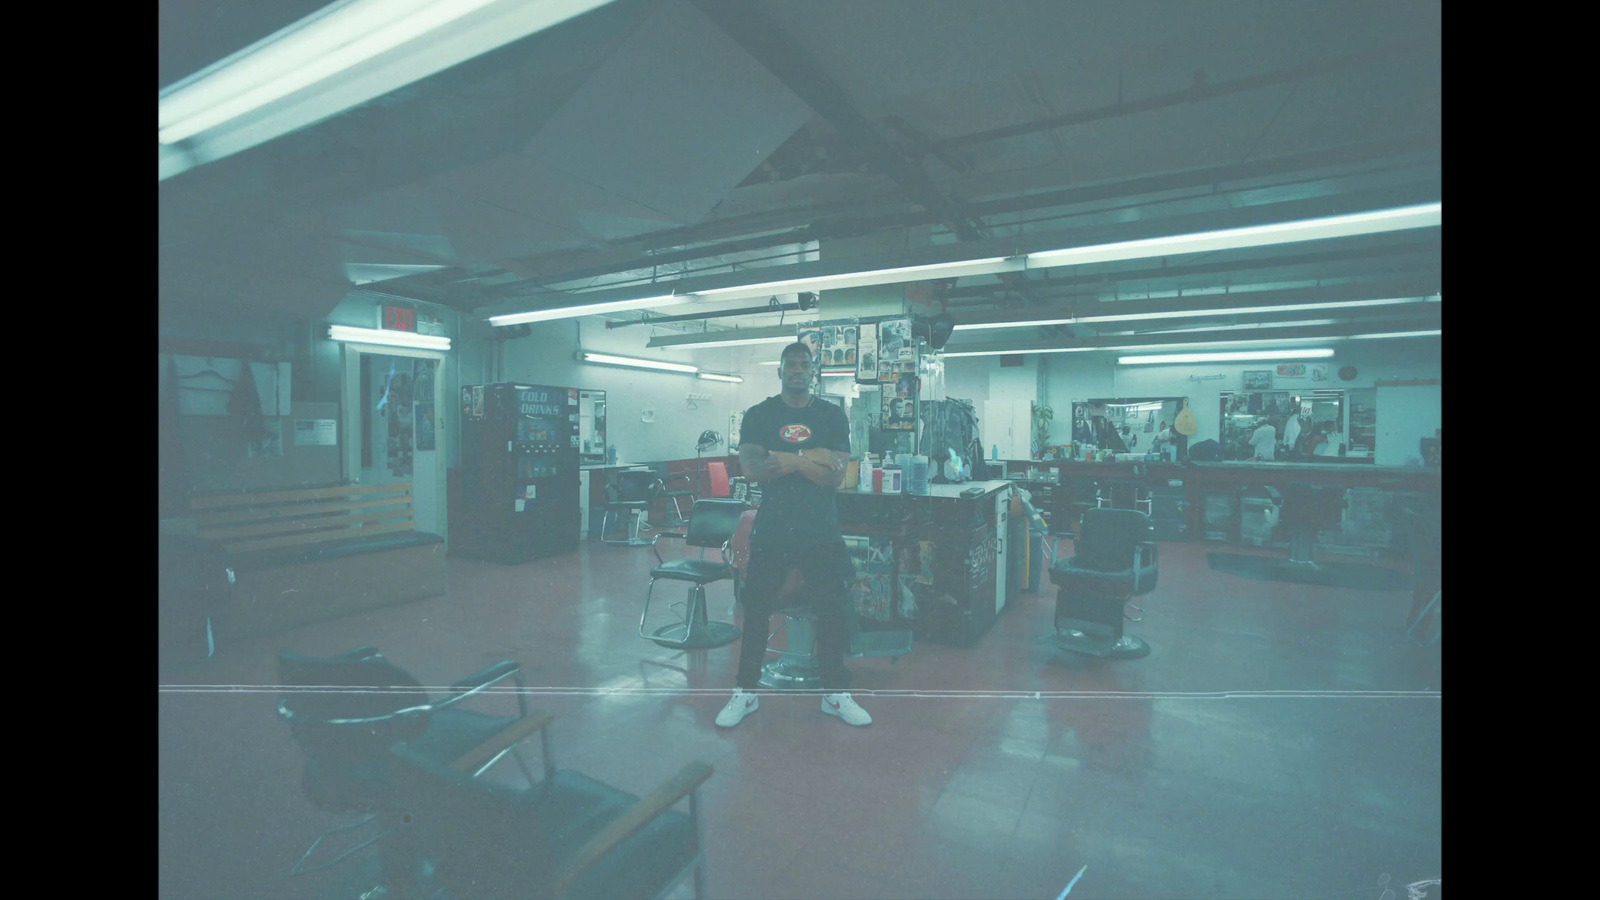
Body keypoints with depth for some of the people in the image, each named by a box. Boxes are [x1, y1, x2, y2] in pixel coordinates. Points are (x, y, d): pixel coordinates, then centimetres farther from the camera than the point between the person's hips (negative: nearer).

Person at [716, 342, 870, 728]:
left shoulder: (832, 416, 3)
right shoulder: (759, 415, 3)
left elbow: (836, 475, -8)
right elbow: (749, 467, -12)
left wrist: (781, 458, -16)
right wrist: (808, 456, -17)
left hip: (821, 531, 1)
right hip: (770, 530, 0)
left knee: (831, 610, 8)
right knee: (756, 610, 7)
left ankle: (835, 693, 26)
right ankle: (745, 692, 25)